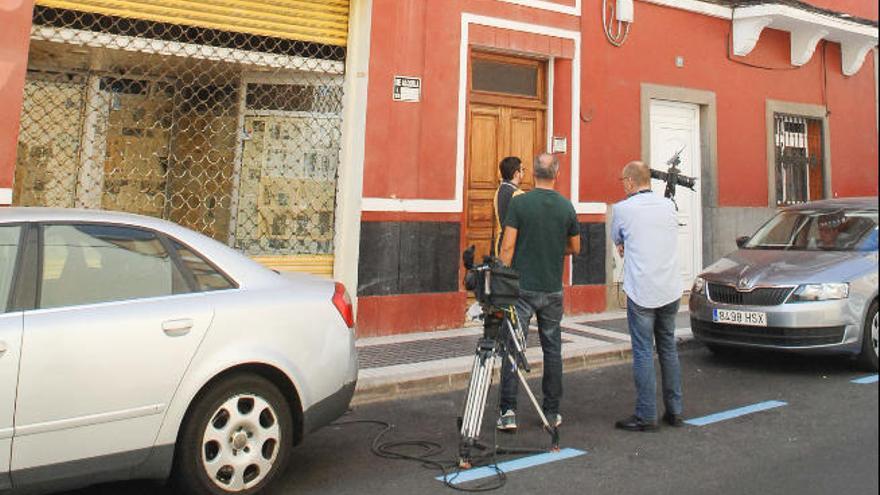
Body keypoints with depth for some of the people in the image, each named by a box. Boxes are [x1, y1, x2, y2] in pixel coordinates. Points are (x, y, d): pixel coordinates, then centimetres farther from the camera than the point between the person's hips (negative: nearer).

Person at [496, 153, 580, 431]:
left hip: (522, 288, -2)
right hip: (553, 290, 3)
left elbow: (508, 247, -10)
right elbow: (575, 249, 11)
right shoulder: (566, 207, 2)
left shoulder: (519, 203, -7)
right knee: (552, 348, 12)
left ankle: (508, 411, -4)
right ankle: (552, 412, 19)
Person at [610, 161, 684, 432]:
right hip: (670, 291, 5)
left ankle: (646, 416, 3)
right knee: (668, 349, 15)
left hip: (641, 292, -5)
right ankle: (674, 411, 23)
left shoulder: (623, 209, -6)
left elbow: (617, 240, 11)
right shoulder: (668, 205, 7)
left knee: (643, 353, 0)